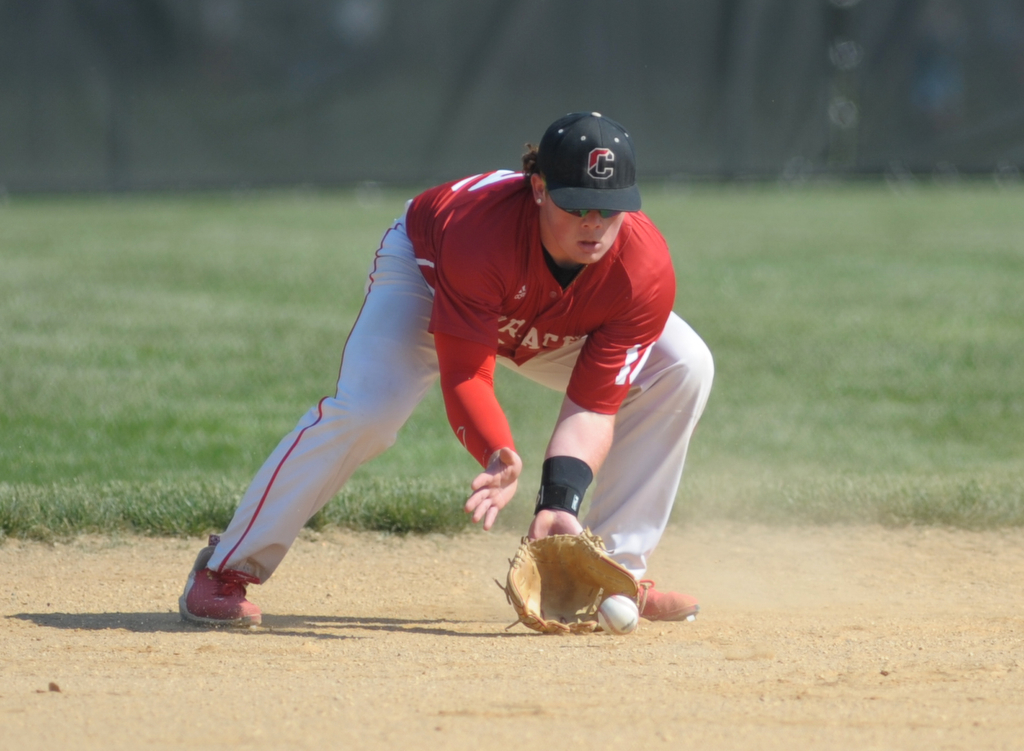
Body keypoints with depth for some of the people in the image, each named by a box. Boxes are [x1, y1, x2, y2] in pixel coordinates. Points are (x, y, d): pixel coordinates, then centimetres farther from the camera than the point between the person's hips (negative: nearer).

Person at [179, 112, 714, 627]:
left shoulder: (645, 271, -33)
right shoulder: (480, 230, -43)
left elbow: (594, 406, -29)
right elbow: (465, 377, -42)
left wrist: (560, 503, -44)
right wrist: (501, 461, -60)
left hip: (546, 325, 5)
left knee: (682, 367, -12)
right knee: (364, 407, -30)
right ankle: (226, 570, -19)